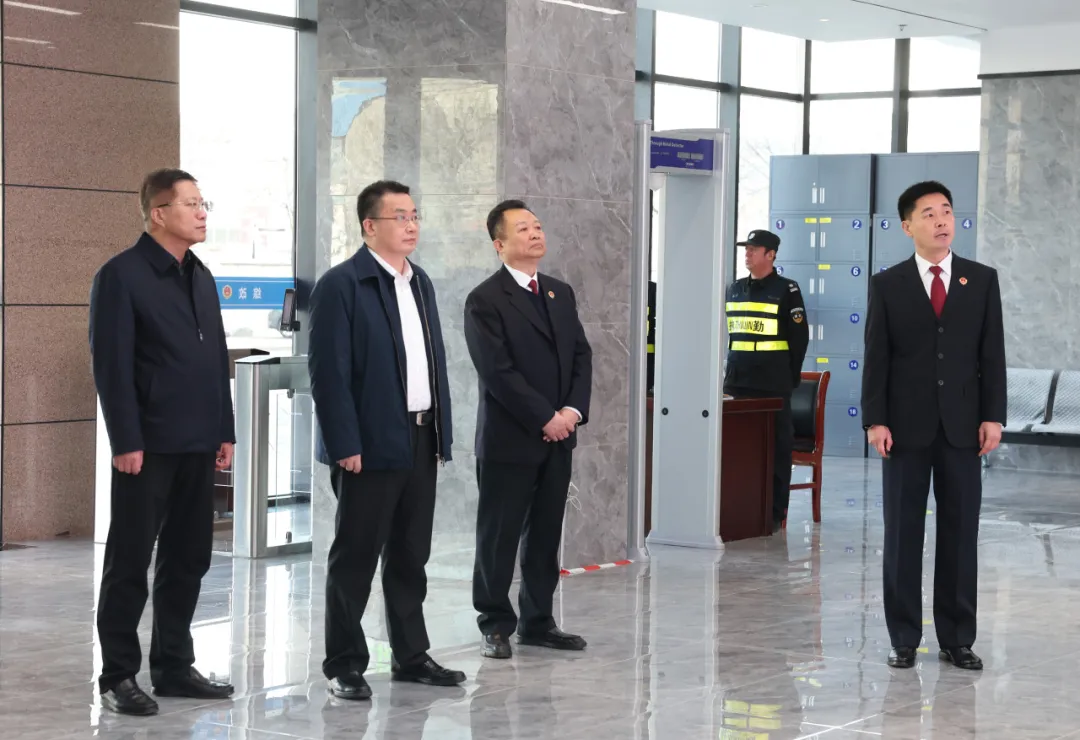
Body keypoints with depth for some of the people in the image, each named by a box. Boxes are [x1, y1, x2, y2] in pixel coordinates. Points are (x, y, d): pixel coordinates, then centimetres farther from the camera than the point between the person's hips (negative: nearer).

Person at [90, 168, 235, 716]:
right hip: (148, 445, -7)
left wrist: (224, 432, 12)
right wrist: (126, 441, -17)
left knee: (188, 560, 11)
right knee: (130, 563, 2)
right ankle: (118, 676, 9)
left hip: (198, 445, 7)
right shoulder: (121, 275, -9)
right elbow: (111, 365, -13)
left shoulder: (201, 276, 14)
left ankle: (173, 666, 21)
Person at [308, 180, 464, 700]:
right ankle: (344, 666, 10)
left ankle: (411, 656, 23)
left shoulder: (421, 283, 14)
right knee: (355, 559, 2)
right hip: (371, 444, -7)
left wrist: (442, 434, 11)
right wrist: (345, 444, -17)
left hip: (421, 442, 7)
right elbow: (328, 370, -14)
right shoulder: (341, 284, -10)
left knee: (410, 557, 14)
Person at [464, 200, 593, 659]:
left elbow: (581, 355, 11)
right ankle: (496, 625, 11)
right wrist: (546, 419, -15)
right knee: (498, 536, 2)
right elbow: (498, 371, -15)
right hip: (509, 440, -6)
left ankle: (537, 621, 19)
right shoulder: (485, 301, -8)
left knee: (546, 535, 10)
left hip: (557, 438, 6)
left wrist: (574, 409, -5)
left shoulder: (561, 293, 14)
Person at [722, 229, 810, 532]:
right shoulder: (734, 289, 13)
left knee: (776, 447, -1)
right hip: (739, 382, 5)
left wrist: (791, 377, -4)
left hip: (773, 385, -5)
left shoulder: (786, 290, -3)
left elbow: (799, 337, -3)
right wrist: (729, 372, 11)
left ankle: (775, 513, 3)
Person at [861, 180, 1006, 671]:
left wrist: (993, 416, -4)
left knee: (960, 533, 4)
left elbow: (993, 354, 4)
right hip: (906, 427, -1)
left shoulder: (982, 280, 5)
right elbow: (876, 358, 0)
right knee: (902, 534, 4)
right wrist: (875, 420, -8)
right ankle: (904, 638, 12)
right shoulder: (887, 285, 2)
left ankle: (957, 639, 12)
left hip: (962, 427, 1)